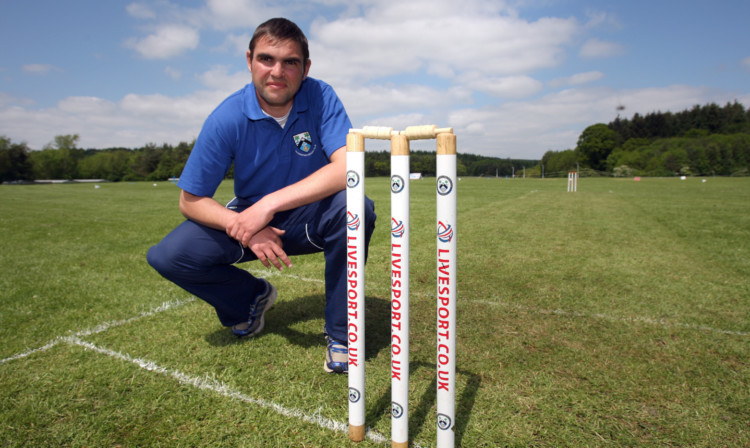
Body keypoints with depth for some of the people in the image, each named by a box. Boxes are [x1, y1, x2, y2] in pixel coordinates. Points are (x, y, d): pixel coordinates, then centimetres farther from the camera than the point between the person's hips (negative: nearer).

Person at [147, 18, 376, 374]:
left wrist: (271, 203, -35)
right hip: (249, 218, 2)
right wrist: (246, 230, -29)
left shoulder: (321, 98, -16)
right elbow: (190, 201, -11)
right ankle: (252, 297, 13)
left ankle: (340, 333, -15)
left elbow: (348, 168, -31)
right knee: (168, 255, -16)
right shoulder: (227, 118, -16)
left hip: (311, 218, -1)